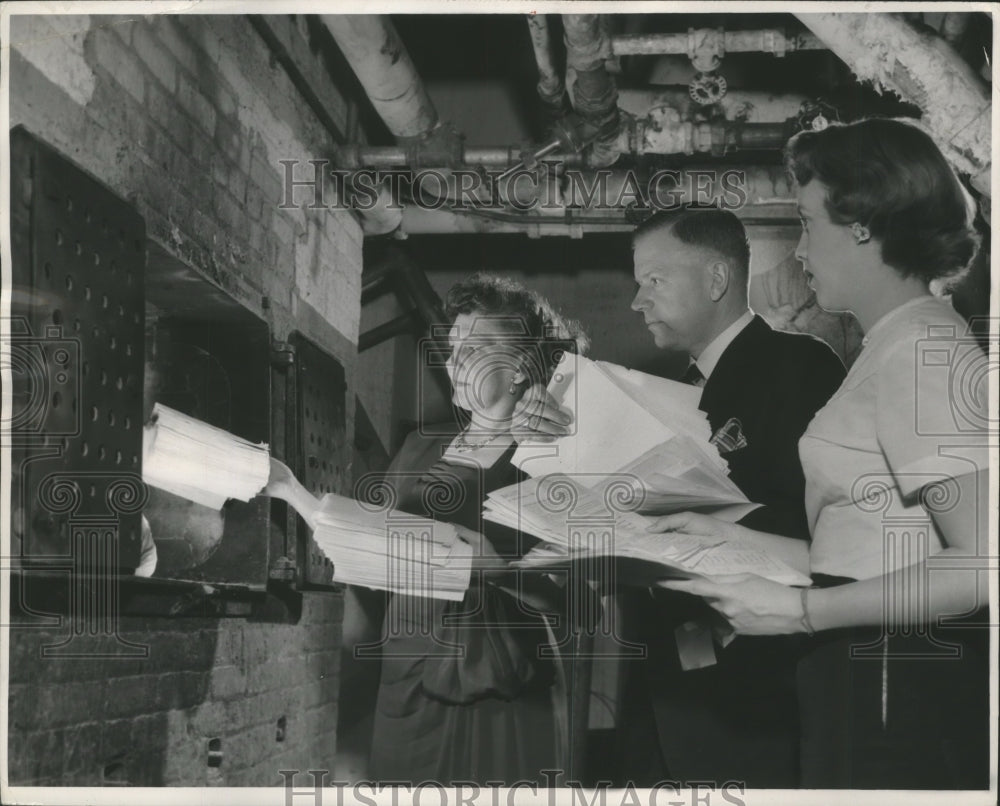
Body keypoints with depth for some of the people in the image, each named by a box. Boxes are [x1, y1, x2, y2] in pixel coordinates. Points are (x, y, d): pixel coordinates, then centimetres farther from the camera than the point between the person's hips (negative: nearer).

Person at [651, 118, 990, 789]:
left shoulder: (922, 351, -14)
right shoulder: (899, 345, 15)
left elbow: (981, 564, -22)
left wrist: (800, 610, -19)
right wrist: (732, 538, 12)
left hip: (901, 703, -9)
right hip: (870, 689, 9)